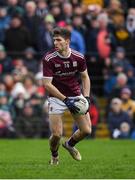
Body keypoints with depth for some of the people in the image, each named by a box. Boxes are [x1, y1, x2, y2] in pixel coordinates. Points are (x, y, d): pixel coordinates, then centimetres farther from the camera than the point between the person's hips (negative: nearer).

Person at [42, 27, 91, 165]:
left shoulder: (78, 57, -10)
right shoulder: (48, 59, -18)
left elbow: (85, 77, 5)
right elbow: (47, 84, -19)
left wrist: (86, 97, -8)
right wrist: (65, 99, -26)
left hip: (75, 96, 3)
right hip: (56, 97, -3)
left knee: (86, 130, -4)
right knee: (56, 134, -12)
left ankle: (70, 144, 30)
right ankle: (54, 155, 22)